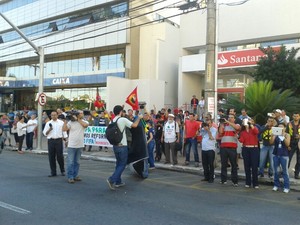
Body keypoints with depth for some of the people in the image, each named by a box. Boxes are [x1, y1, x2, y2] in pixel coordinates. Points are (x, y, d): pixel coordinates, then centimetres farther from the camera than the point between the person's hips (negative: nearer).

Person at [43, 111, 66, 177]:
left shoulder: (61, 122, 6)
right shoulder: (48, 123, 9)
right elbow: (45, 133, 8)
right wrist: (49, 129, -10)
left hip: (59, 140, -2)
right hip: (51, 141, 2)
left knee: (60, 156, 0)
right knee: (51, 157, 3)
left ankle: (62, 171, 15)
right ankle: (53, 172, 12)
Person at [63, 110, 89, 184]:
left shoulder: (84, 122, 5)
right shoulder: (71, 122, -3)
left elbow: (86, 125, -18)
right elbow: (64, 129, -9)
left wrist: (78, 119, -12)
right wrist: (65, 121, -14)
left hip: (80, 145, 4)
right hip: (71, 145, -3)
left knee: (77, 162, 13)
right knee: (71, 162, -3)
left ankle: (75, 175, 23)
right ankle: (70, 177, 2)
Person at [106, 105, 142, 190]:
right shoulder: (123, 120, -14)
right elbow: (135, 125, -18)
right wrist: (139, 117, -2)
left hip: (115, 145, 7)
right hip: (122, 146, -7)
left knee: (118, 163, 17)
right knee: (122, 164, 1)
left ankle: (118, 182, 19)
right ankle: (112, 179, -11)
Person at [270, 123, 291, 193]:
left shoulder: (287, 135, 0)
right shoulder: (275, 134, 5)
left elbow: (287, 144, -12)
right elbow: (271, 142, -5)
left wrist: (283, 136, -18)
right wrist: (274, 135, -14)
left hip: (284, 155, -3)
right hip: (276, 154, 3)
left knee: (285, 171, -1)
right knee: (276, 171, 8)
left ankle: (286, 187, 3)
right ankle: (276, 185, 18)